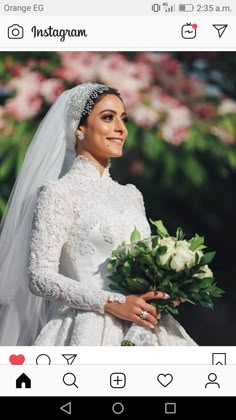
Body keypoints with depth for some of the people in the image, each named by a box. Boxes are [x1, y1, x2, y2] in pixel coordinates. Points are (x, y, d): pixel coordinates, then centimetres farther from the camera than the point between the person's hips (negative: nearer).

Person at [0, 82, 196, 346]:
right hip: (90, 330, -6)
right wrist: (112, 303, -19)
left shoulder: (131, 195, 12)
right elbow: (39, 276, -13)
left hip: (139, 327, 6)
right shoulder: (58, 193, -6)